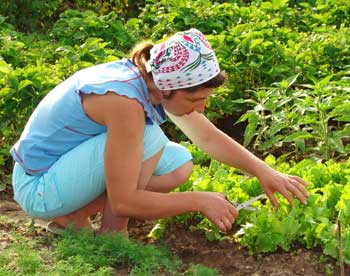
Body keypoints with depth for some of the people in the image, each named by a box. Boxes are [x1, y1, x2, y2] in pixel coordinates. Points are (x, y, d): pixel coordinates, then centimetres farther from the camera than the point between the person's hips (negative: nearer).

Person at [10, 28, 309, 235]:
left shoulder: (159, 82, -7)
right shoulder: (126, 101, -32)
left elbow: (210, 138, 7)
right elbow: (124, 201, -30)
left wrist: (264, 171, -1)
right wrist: (200, 201, -24)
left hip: (66, 168, 8)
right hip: (38, 188, -8)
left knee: (180, 165, 1)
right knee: (148, 139, -26)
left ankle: (78, 212, 4)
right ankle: (111, 233, -8)